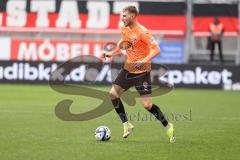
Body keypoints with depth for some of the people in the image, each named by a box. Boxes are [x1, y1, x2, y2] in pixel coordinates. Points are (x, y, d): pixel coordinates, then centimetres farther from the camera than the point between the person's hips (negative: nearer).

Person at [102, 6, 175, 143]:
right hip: (128, 69, 8)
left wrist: (144, 61, -36)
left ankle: (168, 127, 8)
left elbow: (156, 49, -24)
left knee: (147, 105, -11)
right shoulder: (124, 29, 4)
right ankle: (127, 125, 13)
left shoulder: (142, 32, -20)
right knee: (113, 93, 1)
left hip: (142, 71, -8)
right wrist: (111, 53, 13)